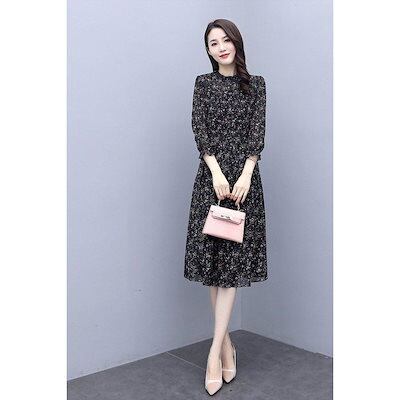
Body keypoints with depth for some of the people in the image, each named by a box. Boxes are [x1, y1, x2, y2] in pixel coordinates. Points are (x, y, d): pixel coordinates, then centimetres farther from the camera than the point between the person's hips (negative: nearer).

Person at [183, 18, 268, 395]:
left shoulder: (256, 84, 11)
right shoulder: (203, 83, 11)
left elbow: (258, 131, 1)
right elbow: (199, 129, 0)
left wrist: (245, 175, -13)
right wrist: (216, 173, -14)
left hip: (244, 176, 0)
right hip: (211, 176, 1)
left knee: (233, 260, -6)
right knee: (213, 257, 0)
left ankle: (215, 350, -4)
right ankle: (226, 341, 13)